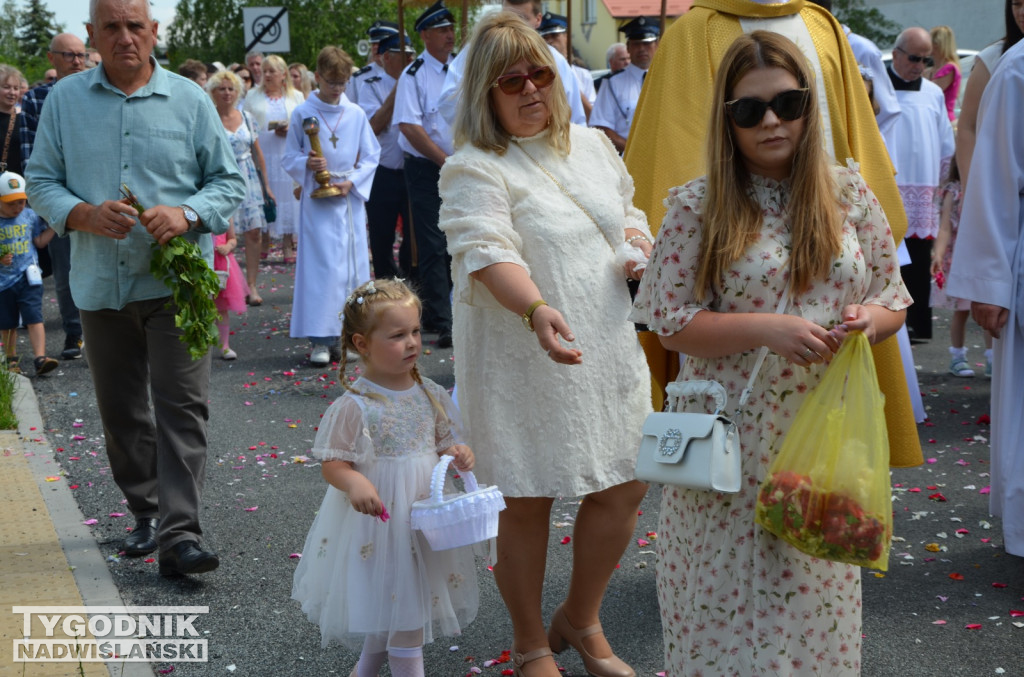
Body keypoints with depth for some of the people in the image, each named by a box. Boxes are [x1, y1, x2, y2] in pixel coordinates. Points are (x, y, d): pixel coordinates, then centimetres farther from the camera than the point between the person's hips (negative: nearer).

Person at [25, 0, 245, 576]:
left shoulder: (189, 100, 3)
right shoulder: (65, 100, 7)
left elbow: (229, 181, 5)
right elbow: (42, 181, 6)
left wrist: (187, 214, -16)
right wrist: (83, 214, -15)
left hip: (176, 282, -2)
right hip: (101, 284, 3)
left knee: (182, 407, -10)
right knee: (122, 413, 12)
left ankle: (180, 535, -10)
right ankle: (147, 512, 29)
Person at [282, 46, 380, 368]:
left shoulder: (356, 114, 5)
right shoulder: (302, 113, -1)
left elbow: (371, 156, 7)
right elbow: (289, 158, 2)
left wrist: (351, 181, -7)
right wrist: (307, 164, -18)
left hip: (351, 199, 3)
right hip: (317, 200, -3)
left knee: (352, 265, 4)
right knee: (321, 265, -7)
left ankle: (345, 335, 13)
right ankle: (320, 339, -4)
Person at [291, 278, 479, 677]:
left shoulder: (430, 396, 0)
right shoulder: (354, 407, -16)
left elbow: (443, 444, 10)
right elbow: (332, 464, -13)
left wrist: (457, 454, -12)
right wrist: (354, 483, -32)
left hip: (423, 515, 6)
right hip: (378, 515, -6)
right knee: (399, 604, 2)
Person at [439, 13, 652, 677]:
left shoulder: (593, 145, 12)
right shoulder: (474, 170, -11)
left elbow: (628, 212, 25)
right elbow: (488, 254, -25)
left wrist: (638, 238, 1)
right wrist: (537, 310, -43)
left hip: (608, 351, 7)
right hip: (524, 365, -6)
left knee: (624, 489, 11)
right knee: (529, 503, 3)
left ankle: (581, 620, 34)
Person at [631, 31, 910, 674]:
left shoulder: (849, 194, 4)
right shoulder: (696, 206, -6)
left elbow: (894, 297, 11)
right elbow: (670, 322, -8)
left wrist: (872, 319, -12)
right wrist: (767, 329, -20)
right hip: (731, 439, -2)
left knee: (815, 595, 10)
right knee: (728, 593, 5)